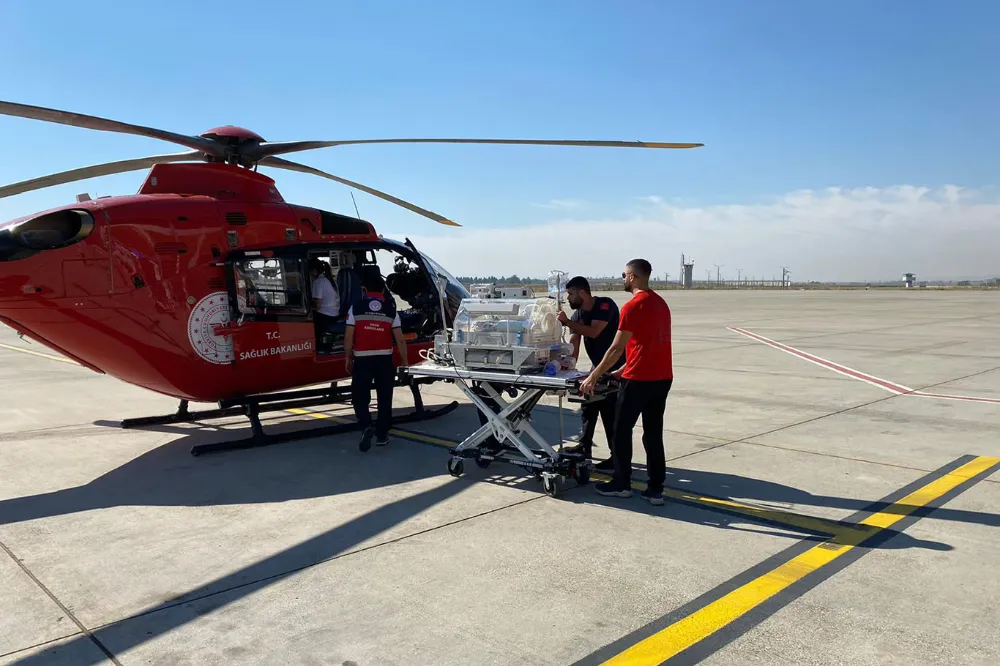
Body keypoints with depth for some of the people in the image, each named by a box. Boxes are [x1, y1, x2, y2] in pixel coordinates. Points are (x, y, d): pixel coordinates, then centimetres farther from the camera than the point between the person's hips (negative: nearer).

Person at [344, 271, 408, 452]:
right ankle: (381, 435, 18)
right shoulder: (391, 310, 1)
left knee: (359, 396, 11)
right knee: (384, 398, 13)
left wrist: (348, 358, 9)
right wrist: (404, 361, 9)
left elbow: (348, 337, -4)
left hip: (362, 359, -1)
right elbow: (399, 340, -2)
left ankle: (366, 427, -11)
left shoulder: (356, 308, -3)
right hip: (384, 359, 2)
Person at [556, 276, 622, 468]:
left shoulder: (605, 305, -19)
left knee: (611, 411, -9)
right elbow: (573, 342, -6)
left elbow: (593, 332, -30)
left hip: (616, 367, -8)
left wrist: (567, 322, -28)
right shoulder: (577, 314, 2)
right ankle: (584, 446, 28)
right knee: (588, 405, 14)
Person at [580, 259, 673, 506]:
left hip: (639, 379, -8)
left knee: (622, 431, 7)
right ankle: (655, 489, 11)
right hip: (662, 378, 8)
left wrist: (593, 377, -7)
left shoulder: (633, 306, -13)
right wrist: (625, 368, 26)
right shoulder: (661, 303, 13)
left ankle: (621, 484, 15)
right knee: (653, 434, 10)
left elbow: (616, 348, -14)